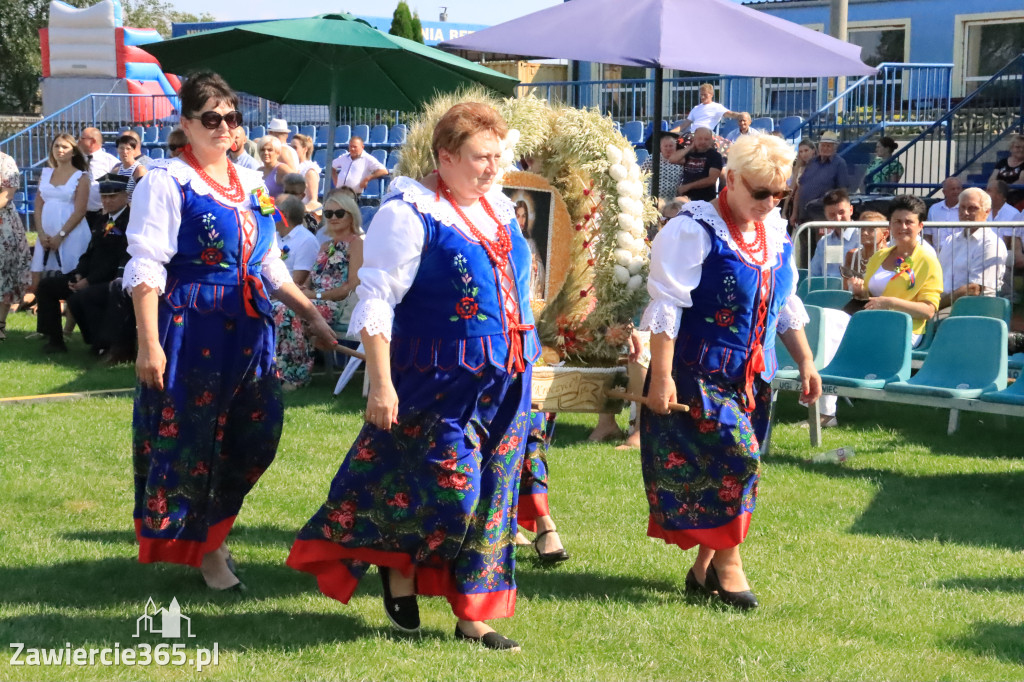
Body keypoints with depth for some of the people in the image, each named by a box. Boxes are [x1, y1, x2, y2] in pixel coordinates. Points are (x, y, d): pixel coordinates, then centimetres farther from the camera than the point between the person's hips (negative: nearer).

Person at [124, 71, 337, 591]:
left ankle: (210, 528, 29)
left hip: (248, 326, 7)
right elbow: (146, 267, -13)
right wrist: (149, 343, -19)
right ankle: (205, 551, 15)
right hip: (191, 327, -7)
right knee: (189, 435, 0)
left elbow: (270, 264, 21)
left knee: (255, 434, 9)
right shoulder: (168, 181, -7)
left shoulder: (251, 183, 13)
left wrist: (310, 315, 16)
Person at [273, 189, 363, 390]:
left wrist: (316, 295, -15)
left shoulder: (357, 243, -1)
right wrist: (303, 288, -5)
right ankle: (279, 370, -22)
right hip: (318, 302, 7)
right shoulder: (325, 246, 24)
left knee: (291, 313, -32)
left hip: (341, 306, -7)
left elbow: (352, 286, -11)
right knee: (276, 308, -21)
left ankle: (297, 375, -22)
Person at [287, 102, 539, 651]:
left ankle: (473, 616, 17)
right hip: (440, 382, -7)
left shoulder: (499, 209, 10)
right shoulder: (410, 214, -13)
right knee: (450, 486, -10)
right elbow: (376, 299, -16)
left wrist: (524, 366, 20)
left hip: (505, 382, 7)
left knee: (490, 497, 8)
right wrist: (381, 383, -21)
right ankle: (399, 566, 20)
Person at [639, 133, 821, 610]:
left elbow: (786, 305, 21)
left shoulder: (775, 234, 11)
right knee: (736, 453, -17)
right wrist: (661, 376, -20)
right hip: (698, 371, -7)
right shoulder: (693, 231, -12)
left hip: (751, 374, 7)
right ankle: (727, 558, -3)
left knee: (739, 463, 8)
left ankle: (705, 569, 18)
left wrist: (805, 362, 17)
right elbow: (666, 306, -15)